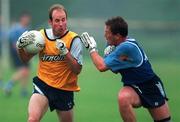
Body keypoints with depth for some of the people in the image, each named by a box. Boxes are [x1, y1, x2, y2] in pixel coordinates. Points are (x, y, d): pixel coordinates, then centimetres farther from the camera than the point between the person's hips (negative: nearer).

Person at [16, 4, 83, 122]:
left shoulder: (74, 40, -9)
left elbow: (77, 70, -15)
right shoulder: (42, 35, -1)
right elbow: (26, 59, 10)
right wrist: (20, 47, -11)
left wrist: (65, 52, -27)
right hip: (43, 84, 0)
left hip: (65, 90, 0)